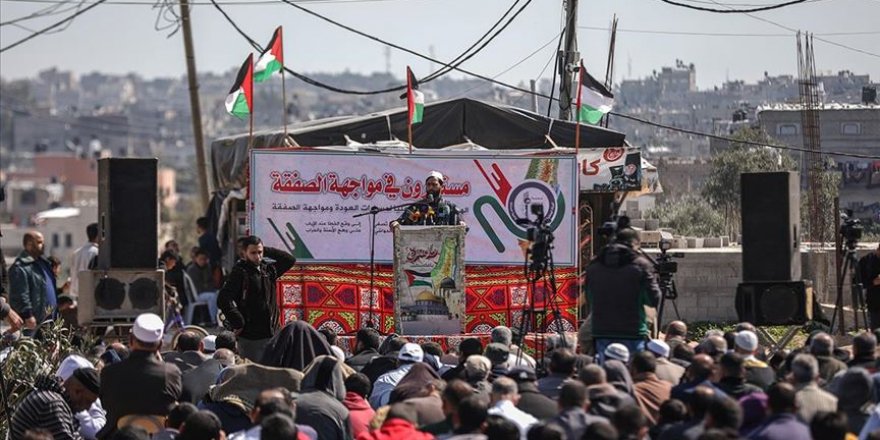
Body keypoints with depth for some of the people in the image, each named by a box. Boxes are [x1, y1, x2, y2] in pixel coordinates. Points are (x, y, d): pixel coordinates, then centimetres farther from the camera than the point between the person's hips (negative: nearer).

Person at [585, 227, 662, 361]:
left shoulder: (593, 266, 6)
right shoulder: (641, 265, -6)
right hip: (633, 335, -4)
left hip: (602, 335, 4)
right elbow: (654, 300, -6)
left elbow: (589, 299, 14)